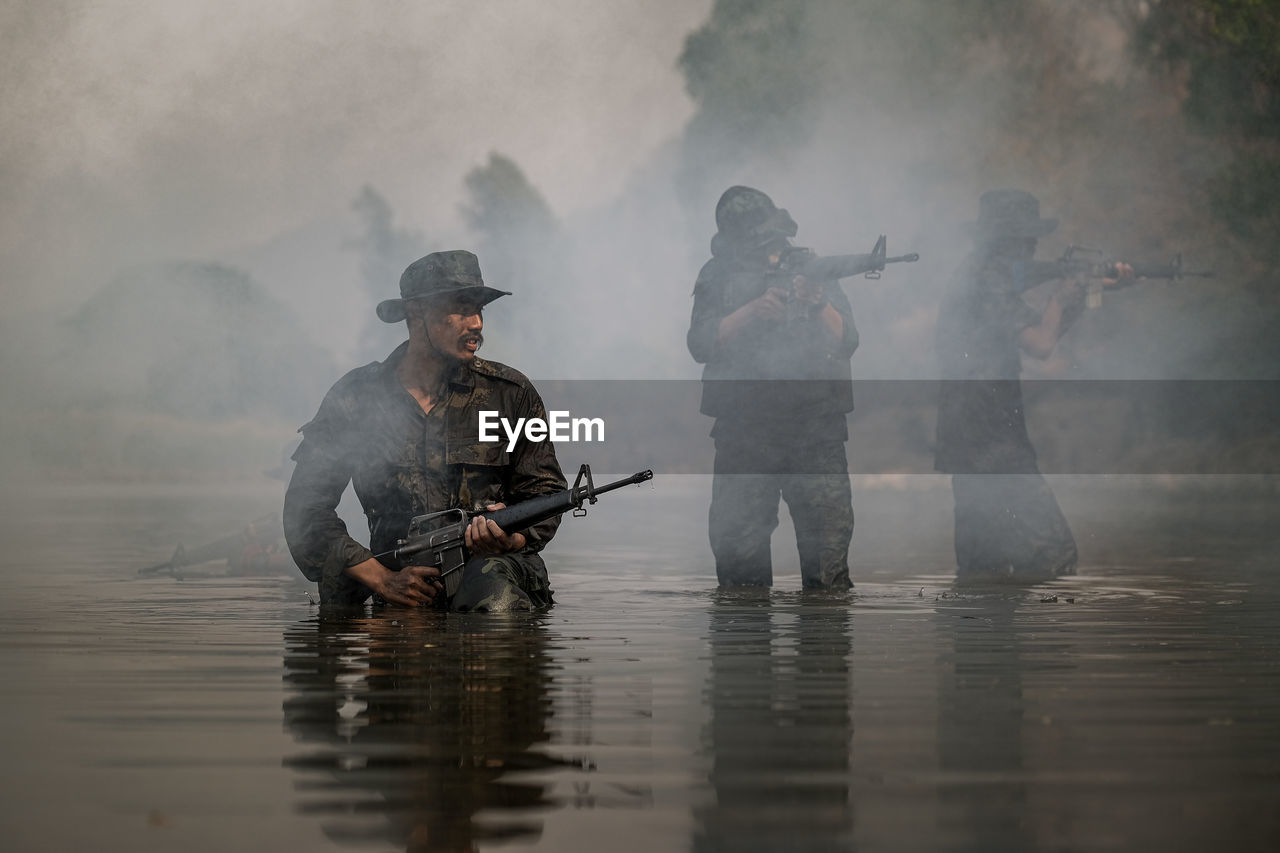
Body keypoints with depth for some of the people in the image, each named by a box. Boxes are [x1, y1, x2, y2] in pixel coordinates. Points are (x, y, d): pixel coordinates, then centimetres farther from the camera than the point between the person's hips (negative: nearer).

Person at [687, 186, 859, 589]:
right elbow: (700, 344, -4)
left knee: (829, 527, -9)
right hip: (744, 431, 0)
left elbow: (846, 341, 2)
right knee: (736, 538, 0)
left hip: (815, 429, 0)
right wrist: (752, 311, -15)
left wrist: (818, 303, -16)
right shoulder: (718, 279, 9)